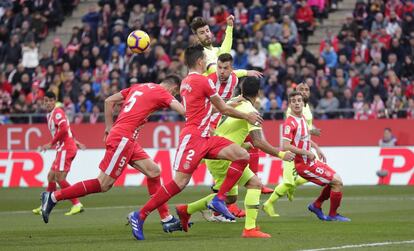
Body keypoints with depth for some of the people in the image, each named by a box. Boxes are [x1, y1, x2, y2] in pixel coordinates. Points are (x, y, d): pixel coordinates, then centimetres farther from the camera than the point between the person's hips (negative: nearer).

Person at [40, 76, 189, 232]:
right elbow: (183, 111, -13)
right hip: (123, 138, -10)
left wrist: (109, 127, 20)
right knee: (103, 185, -6)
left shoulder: (139, 87, 19)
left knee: (154, 172, 10)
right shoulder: (162, 92, -3)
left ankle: (166, 219, 11)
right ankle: (53, 197, -4)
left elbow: (109, 101, 18)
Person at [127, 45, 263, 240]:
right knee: (180, 182, -15)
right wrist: (247, 116, 13)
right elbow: (224, 109, 0)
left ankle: (219, 199, -3)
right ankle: (140, 216, -9)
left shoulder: (185, 82, 17)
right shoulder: (203, 81, -9)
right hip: (193, 137, -10)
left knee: (242, 156, 0)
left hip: (204, 138, 10)